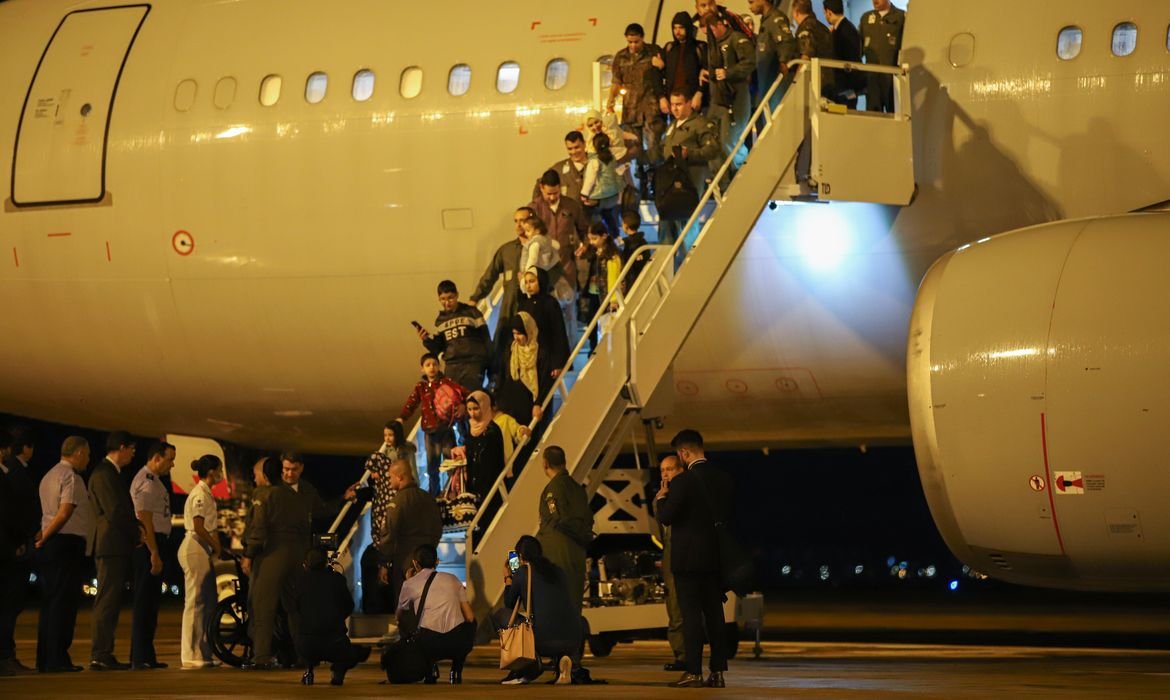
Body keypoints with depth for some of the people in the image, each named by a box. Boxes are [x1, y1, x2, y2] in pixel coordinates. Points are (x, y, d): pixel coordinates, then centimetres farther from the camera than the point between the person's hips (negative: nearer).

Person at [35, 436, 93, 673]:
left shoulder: (49, 476, 19)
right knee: (64, 602, -7)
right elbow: (65, 512, -18)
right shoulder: (71, 477, -11)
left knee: (49, 601, 11)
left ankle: (44, 660, 13)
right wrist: (44, 538, -12)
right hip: (68, 543, -9)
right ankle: (57, 660, -9)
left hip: (50, 546, 9)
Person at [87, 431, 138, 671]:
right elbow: (115, 512, -18)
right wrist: (137, 535, -8)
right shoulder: (104, 474, -12)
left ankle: (105, 655, 11)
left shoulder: (111, 473, 21)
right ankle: (99, 656, -11)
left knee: (111, 603, 9)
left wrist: (135, 533, 9)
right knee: (107, 602, -10)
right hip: (111, 546, -10)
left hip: (118, 548, 10)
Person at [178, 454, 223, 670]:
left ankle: (203, 654, 14)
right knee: (195, 602, -8)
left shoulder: (206, 494, 18)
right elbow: (199, 528, -19)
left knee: (209, 602, 11)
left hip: (202, 551, 10)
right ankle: (191, 656, -7)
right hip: (195, 549, -10)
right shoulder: (200, 495, -13)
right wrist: (216, 546, -9)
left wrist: (216, 547, 7)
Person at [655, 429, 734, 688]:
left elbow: (666, 517, -15)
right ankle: (717, 671, 10)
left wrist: (662, 498, 4)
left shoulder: (683, 481, -16)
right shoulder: (723, 478, 5)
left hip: (689, 557, -6)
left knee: (691, 614, -4)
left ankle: (693, 672, -5)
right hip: (716, 557, 6)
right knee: (714, 613, 9)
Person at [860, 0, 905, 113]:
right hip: (872, 76, 4)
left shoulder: (901, 17, 1)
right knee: (872, 112, 1)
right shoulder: (866, 17, 16)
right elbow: (860, 45, 18)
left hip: (892, 74, -4)